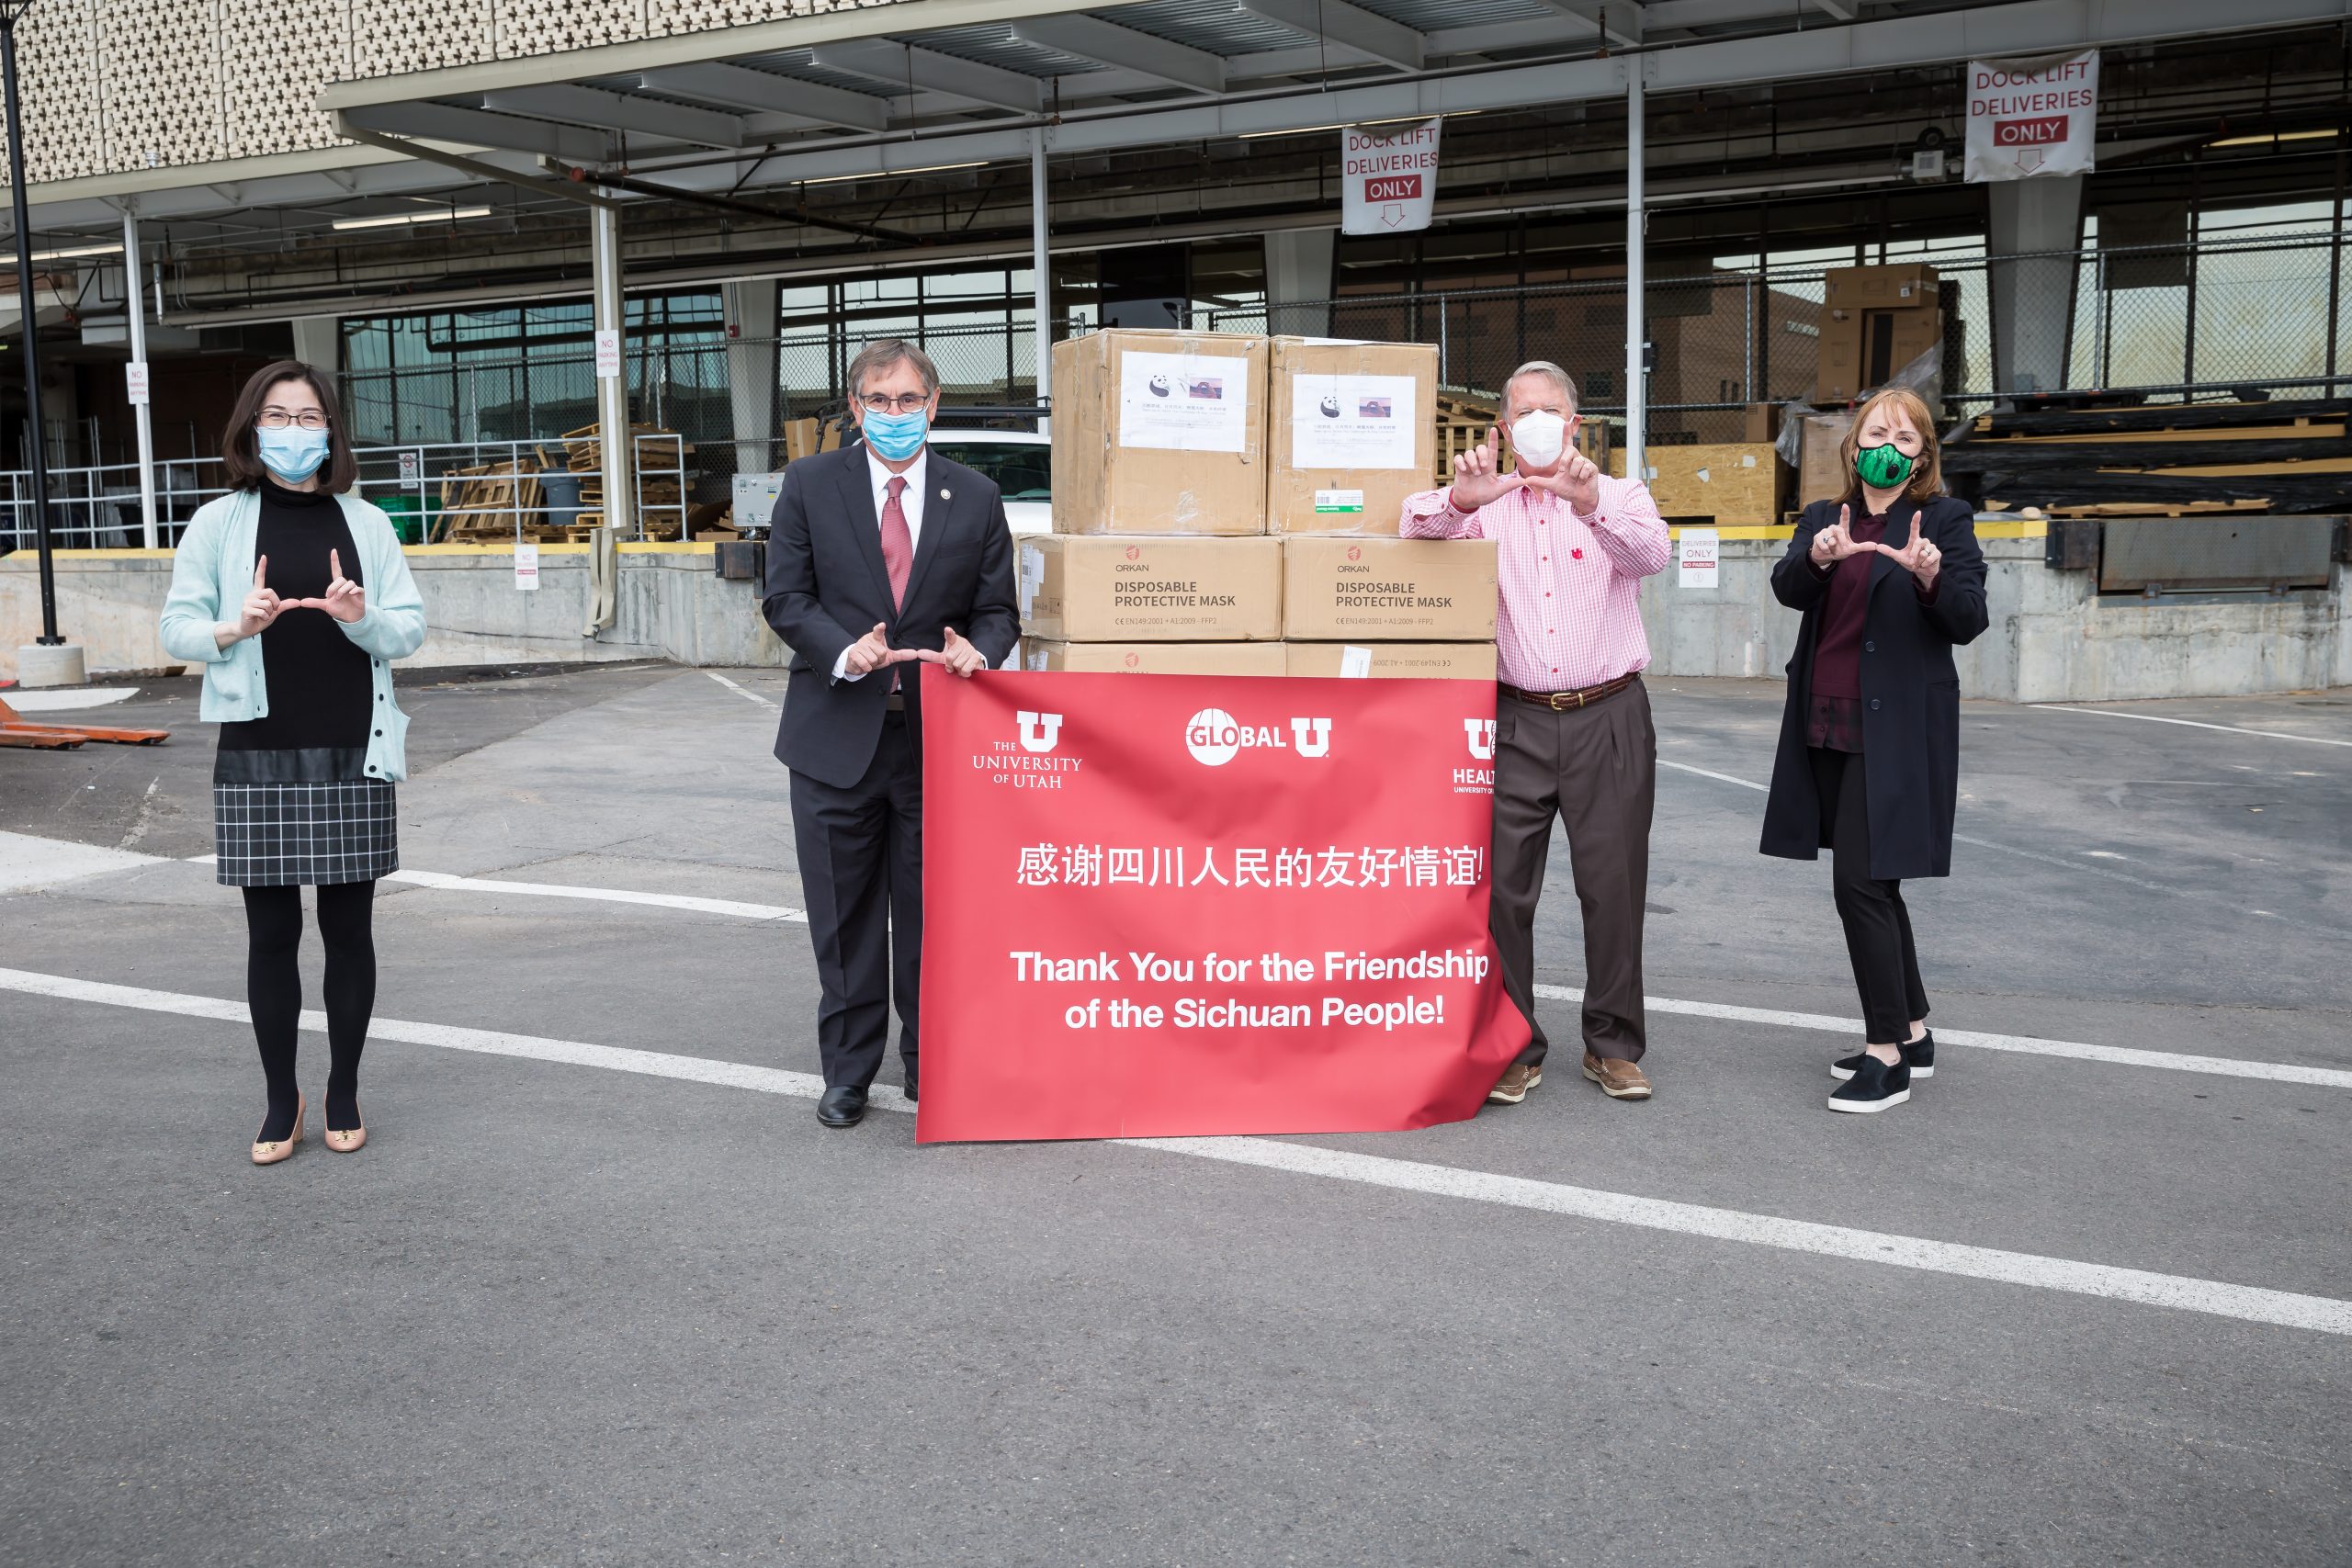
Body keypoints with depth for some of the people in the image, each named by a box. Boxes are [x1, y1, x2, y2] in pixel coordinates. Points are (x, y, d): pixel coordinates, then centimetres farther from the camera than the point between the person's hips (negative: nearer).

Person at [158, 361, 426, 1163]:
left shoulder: (366, 523, 7)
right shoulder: (218, 523, 4)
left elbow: (410, 628, 5)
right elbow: (176, 626, 3)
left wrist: (362, 620, -16)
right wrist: (234, 629, -17)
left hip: (350, 756, 1)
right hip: (258, 758, -1)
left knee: (349, 928, 6)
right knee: (271, 932, 5)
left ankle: (344, 1093, 20)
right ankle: (281, 1099, 18)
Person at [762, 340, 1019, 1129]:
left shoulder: (975, 498, 6)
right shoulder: (809, 485, 3)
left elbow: (997, 610, 8)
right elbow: (786, 597, 0)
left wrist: (978, 650, -15)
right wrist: (843, 651, -17)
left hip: (937, 737, 0)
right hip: (837, 734, 0)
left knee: (932, 915, 7)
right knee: (845, 920, 8)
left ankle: (930, 1066, 23)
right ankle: (848, 1072, 22)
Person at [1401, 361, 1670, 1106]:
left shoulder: (1620, 496, 6)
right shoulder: (1486, 502, 9)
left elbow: (1650, 554, -14)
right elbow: (1416, 527, -8)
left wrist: (1591, 504, -35)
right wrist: (1461, 499, -31)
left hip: (1609, 717, 0)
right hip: (1517, 720, 1)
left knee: (1613, 886, 3)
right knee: (1502, 885, 0)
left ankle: (1614, 1046, 18)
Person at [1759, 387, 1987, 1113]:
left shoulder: (1946, 519, 0)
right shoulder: (1822, 518, 12)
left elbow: (1969, 621, -10)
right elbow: (1787, 588, -6)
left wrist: (1931, 575, -29)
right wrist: (1819, 557, -27)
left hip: (1896, 731, -6)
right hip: (1828, 727, 6)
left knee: (1861, 882, -12)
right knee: (1874, 884, 13)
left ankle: (1887, 1057, -4)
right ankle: (1913, 1036, 26)